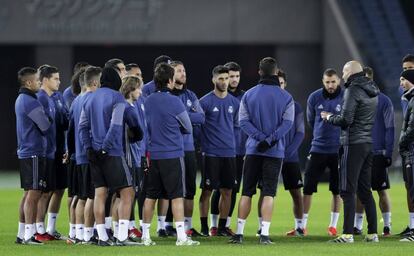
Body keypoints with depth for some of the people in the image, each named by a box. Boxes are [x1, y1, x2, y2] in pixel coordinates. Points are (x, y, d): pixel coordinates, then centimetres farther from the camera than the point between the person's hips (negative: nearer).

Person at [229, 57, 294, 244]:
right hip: (275, 152, -1)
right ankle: (264, 234, -8)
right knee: (268, 193, -1)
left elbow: (244, 121, -4)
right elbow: (287, 123, -11)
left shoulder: (248, 95, 4)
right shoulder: (286, 97, -1)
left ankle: (239, 232, 6)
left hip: (253, 150, 1)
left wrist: (261, 137, -8)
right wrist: (270, 140, -14)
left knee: (247, 192, 7)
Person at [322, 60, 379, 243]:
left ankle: (348, 234, -11)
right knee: (365, 190, 12)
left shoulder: (353, 90, -11)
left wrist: (330, 118, 3)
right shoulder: (372, 91, 15)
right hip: (369, 144, 8)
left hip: (353, 144, -8)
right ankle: (372, 233, 11)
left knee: (348, 191, -7)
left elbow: (346, 119, -16)